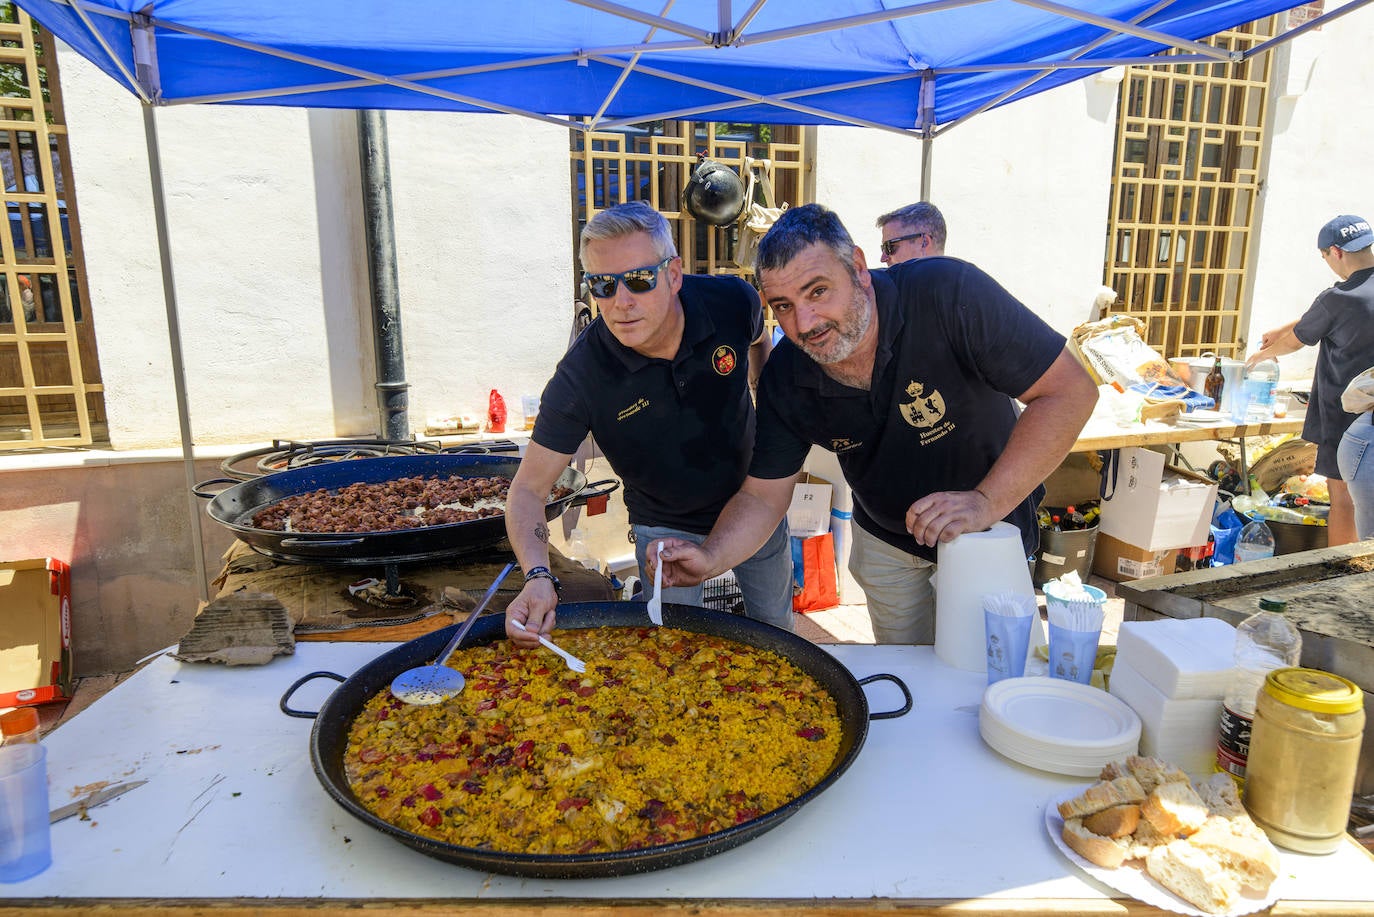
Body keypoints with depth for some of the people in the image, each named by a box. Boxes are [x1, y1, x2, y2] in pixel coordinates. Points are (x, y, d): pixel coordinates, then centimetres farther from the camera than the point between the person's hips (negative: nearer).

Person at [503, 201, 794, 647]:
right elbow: (529, 488, -25)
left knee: (777, 633, 23)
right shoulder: (580, 376, -31)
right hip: (666, 528, -3)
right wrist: (538, 576, -42)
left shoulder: (732, 301, -24)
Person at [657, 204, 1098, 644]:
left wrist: (987, 502, -36)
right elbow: (762, 496, -12)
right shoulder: (785, 379, -19)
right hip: (886, 543, 3)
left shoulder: (947, 292, -32)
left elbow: (1071, 391, -28)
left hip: (991, 530, -2)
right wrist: (710, 558, -31)